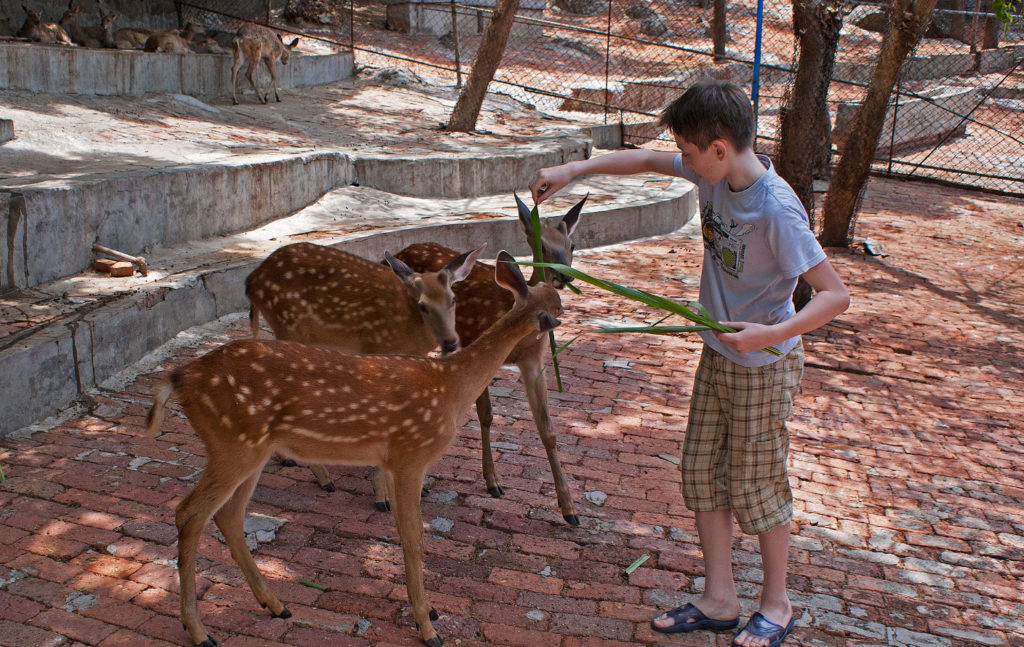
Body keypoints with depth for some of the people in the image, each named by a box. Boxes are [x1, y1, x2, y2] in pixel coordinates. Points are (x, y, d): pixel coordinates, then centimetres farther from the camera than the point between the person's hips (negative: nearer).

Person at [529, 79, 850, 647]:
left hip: (762, 365, -8)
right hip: (718, 353, 8)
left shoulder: (776, 210, -28)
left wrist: (772, 335, -38)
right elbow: (646, 161, 11)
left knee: (754, 484, 6)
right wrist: (575, 169, 5)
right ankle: (719, 600, 26)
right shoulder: (718, 173, -5)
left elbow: (835, 295, -27)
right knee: (702, 472, 12)